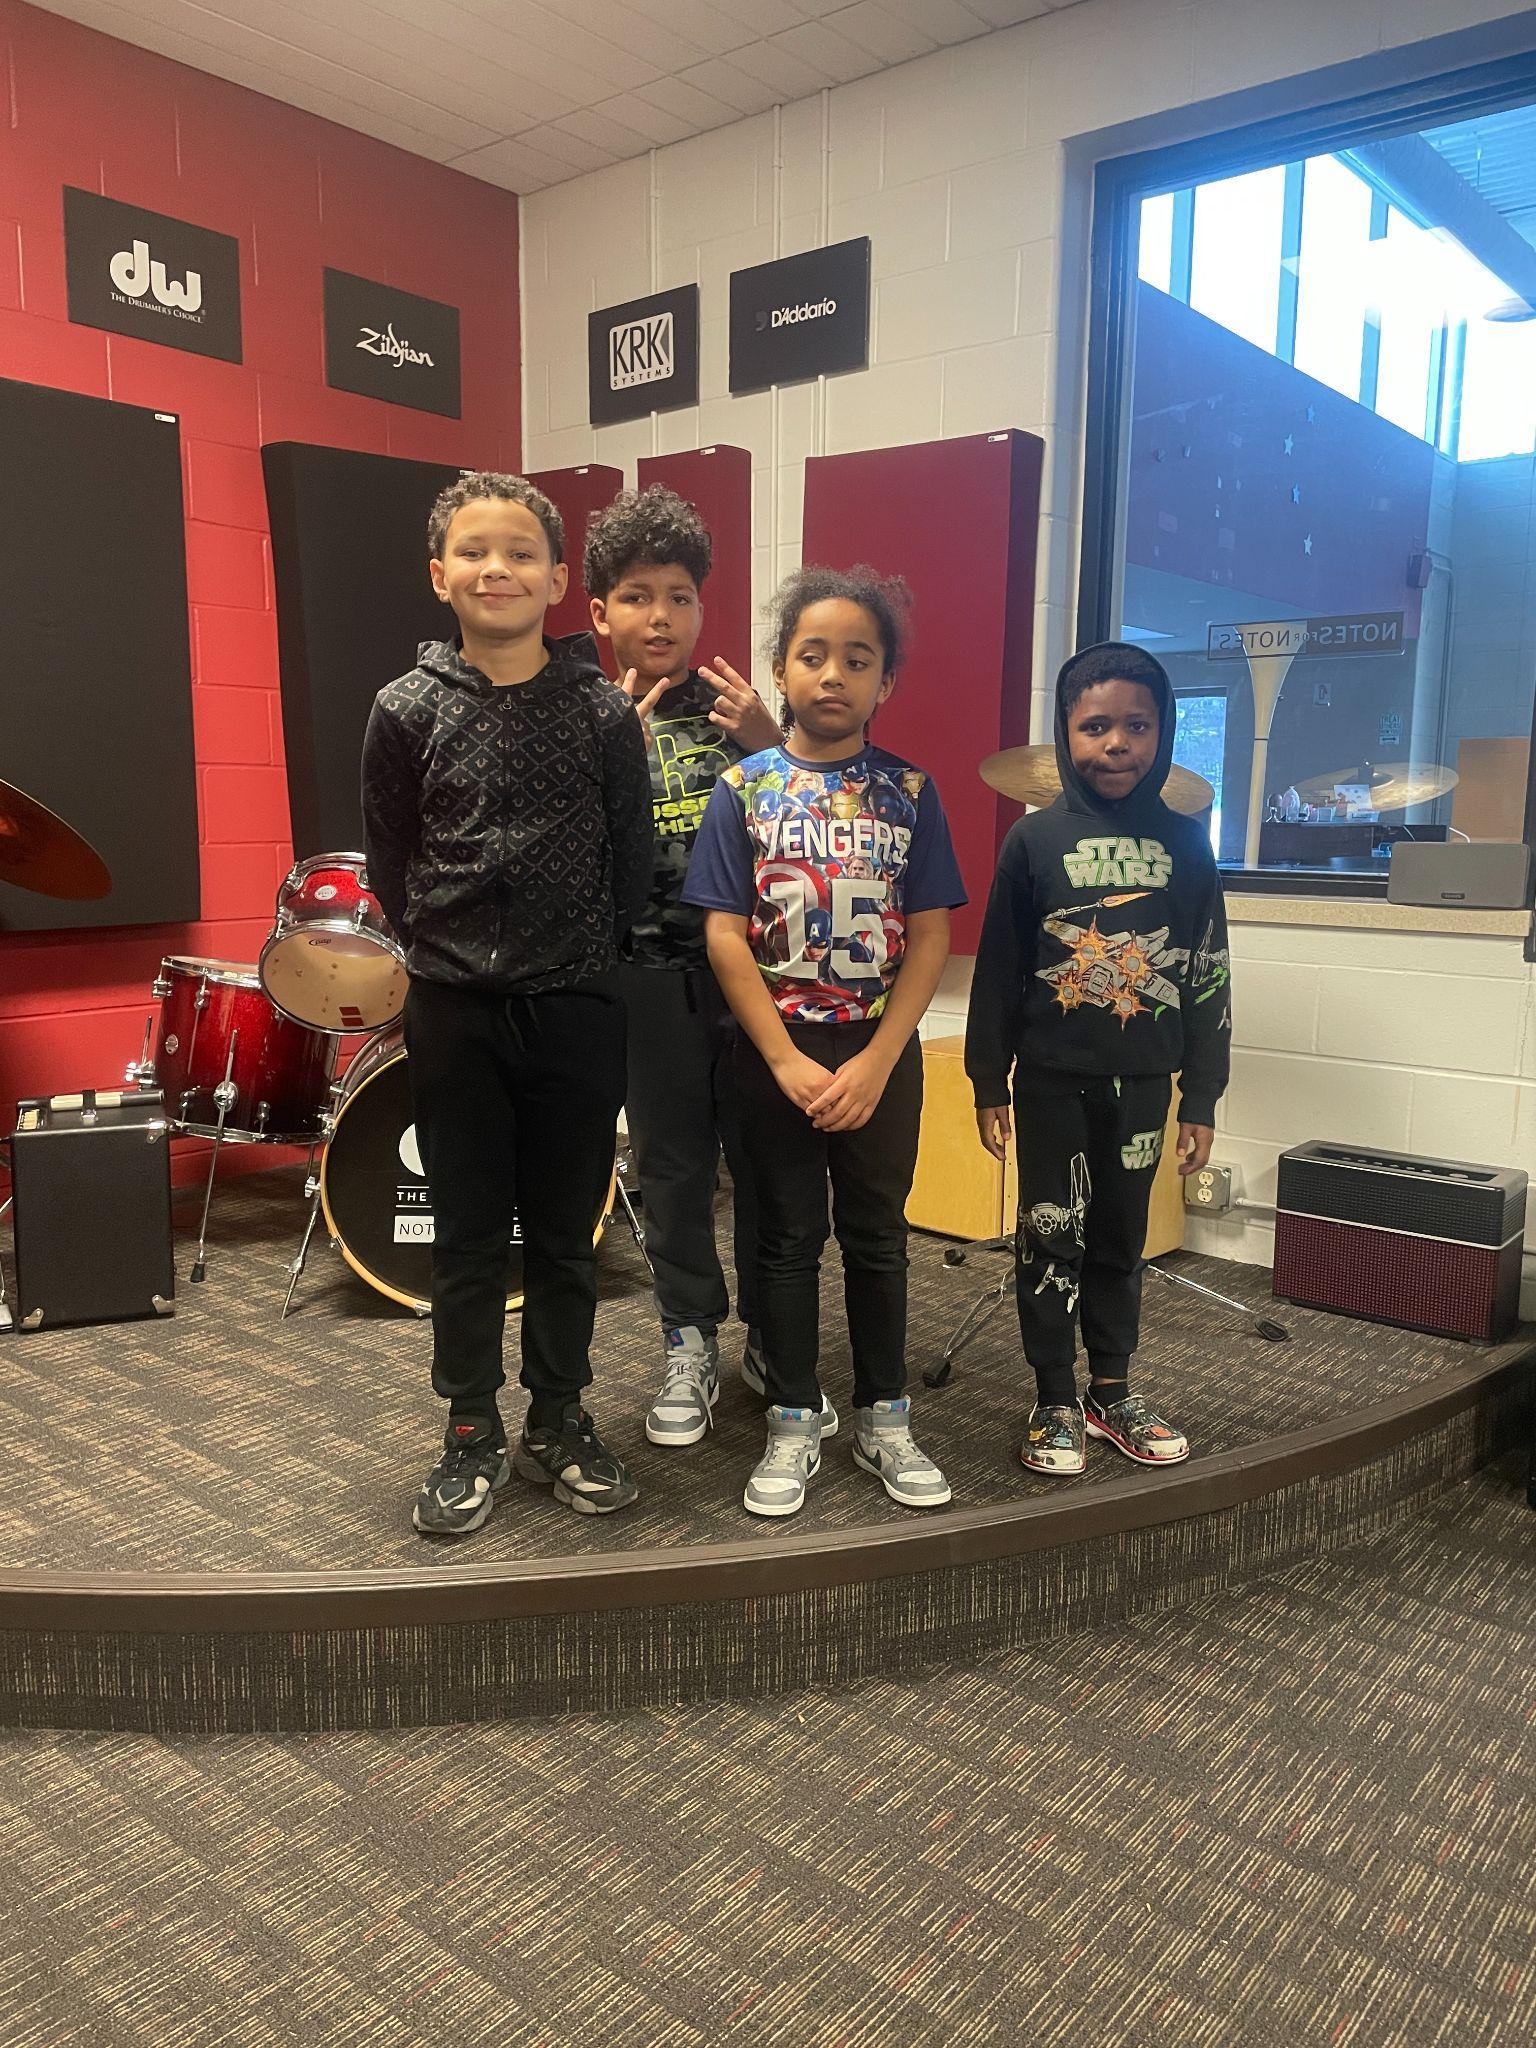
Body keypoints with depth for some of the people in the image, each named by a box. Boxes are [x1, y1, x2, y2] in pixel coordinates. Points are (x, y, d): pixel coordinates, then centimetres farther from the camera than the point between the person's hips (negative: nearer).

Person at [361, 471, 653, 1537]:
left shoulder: (604, 712, -2)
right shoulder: (409, 710, -1)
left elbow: (632, 866, 3)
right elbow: (393, 868, 7)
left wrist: (578, 957, 6)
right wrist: (455, 947, 7)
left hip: (578, 1010, 0)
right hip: (455, 1012, 0)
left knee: (566, 1235, 10)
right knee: (469, 1238, 9)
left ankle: (560, 1425, 27)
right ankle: (472, 1436, 24)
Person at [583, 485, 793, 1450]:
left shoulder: (737, 708, 6)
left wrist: (771, 745, -10)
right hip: (651, 975, -1)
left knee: (765, 1155, 6)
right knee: (674, 1166, 8)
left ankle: (772, 1337, 24)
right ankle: (691, 1344, 23)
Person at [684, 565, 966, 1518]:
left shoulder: (910, 792, 0)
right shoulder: (744, 787, -2)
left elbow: (931, 936, -3)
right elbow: (724, 936, -6)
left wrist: (874, 1063, -11)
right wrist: (788, 1062, -12)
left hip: (881, 1052, 1)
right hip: (775, 1048, -1)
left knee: (878, 1236, 12)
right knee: (788, 1237, 9)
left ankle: (885, 1419, 27)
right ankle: (794, 1423, 23)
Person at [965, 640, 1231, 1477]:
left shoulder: (1185, 844, 1)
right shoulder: (1035, 839, -4)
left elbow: (1208, 976, 4)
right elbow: (997, 968, -1)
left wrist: (1201, 1098, 3)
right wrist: (988, 1083, -1)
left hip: (1141, 1081, 2)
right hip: (1051, 1078, -2)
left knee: (1121, 1238, 12)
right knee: (1052, 1237, 5)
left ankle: (1112, 1393, 28)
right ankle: (1055, 1403, 19)